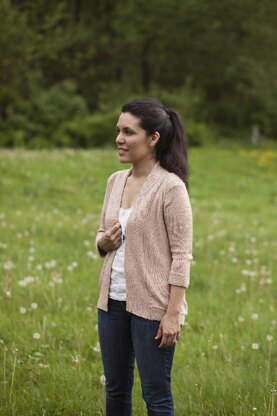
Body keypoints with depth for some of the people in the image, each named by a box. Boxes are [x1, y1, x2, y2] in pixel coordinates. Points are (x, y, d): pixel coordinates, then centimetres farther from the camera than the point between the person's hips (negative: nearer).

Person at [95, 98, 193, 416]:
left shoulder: (170, 187, -13)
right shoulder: (116, 181, 8)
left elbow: (182, 255, -14)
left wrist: (173, 313, -18)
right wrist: (103, 241, -6)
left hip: (152, 305, -7)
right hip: (113, 300, 7)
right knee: (115, 389, 15)